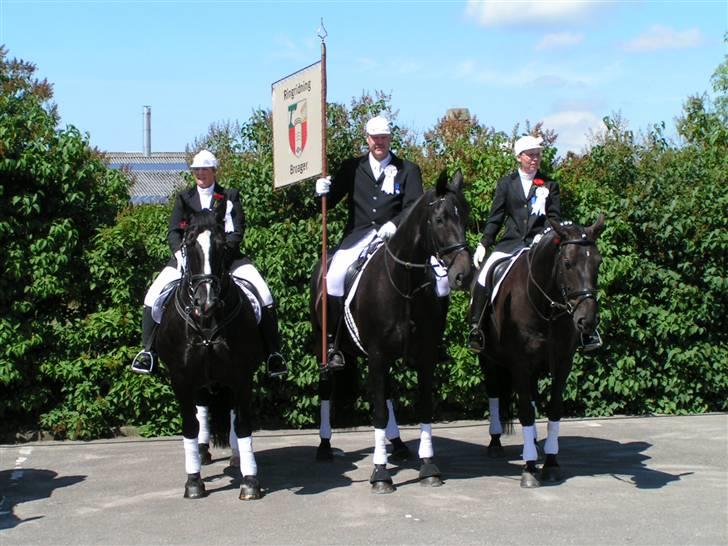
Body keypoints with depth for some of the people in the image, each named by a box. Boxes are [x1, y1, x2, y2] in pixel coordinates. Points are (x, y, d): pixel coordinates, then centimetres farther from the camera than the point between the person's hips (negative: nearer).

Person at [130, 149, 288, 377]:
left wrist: (221, 249, -19)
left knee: (263, 295, -18)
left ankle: (273, 353, -10)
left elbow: (238, 232, -1)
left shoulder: (230, 196, 8)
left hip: (226, 255, -1)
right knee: (155, 294, -15)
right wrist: (179, 252, -14)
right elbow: (173, 232, 6)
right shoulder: (184, 198, 14)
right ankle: (148, 350, -4)